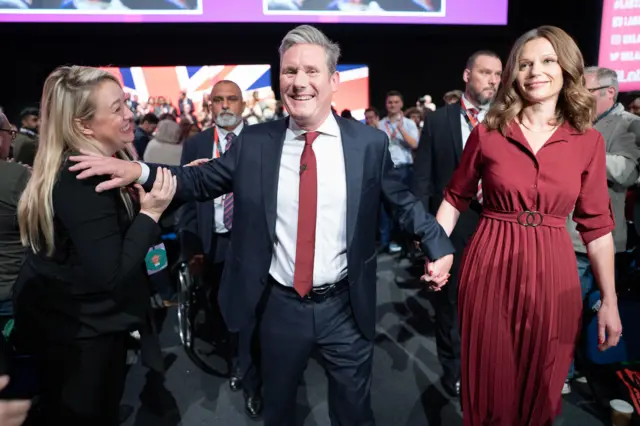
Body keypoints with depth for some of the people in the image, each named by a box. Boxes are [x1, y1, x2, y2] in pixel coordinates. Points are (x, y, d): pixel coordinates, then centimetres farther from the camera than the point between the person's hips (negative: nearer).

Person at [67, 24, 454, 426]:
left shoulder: (369, 142, -7)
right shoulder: (254, 142, -5)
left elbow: (403, 199, 2)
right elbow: (202, 180, 1)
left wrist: (439, 245, -8)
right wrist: (139, 170, -11)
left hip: (346, 307, -1)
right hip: (280, 306, 1)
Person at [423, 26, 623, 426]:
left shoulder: (588, 140, 1)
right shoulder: (487, 133, -2)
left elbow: (597, 224, 4)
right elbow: (456, 198, 6)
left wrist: (610, 301, 3)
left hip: (552, 273, 1)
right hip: (491, 267, -1)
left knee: (540, 383, 17)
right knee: (489, 380, 13)